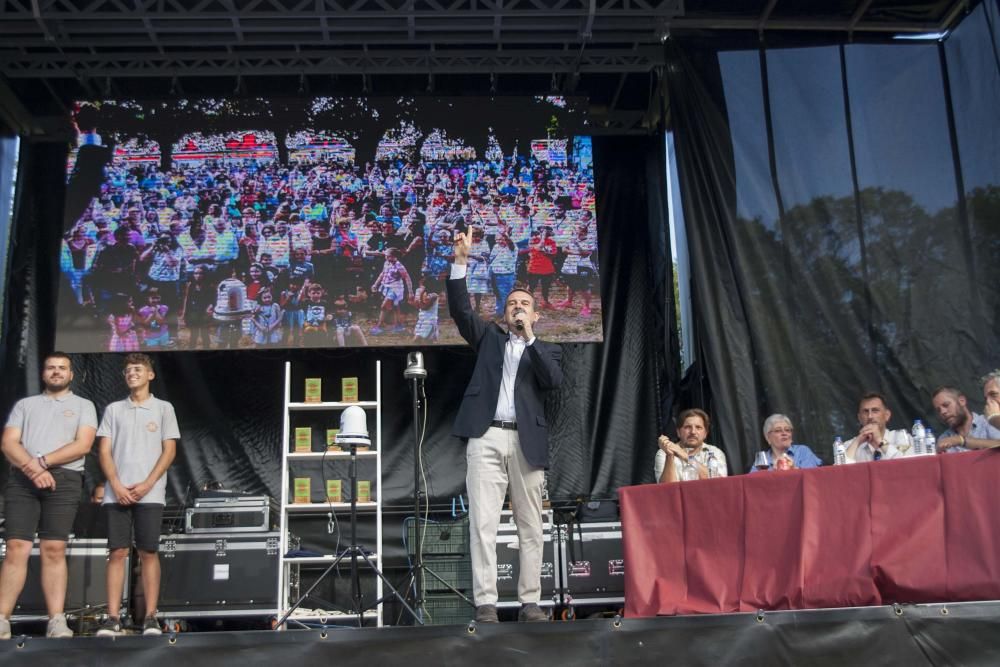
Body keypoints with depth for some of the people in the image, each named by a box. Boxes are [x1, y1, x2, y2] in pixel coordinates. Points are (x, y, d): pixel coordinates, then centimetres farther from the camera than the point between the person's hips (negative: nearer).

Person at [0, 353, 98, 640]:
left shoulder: (83, 405, 14)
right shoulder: (24, 404, 19)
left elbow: (83, 445, -1)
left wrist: (42, 461, -10)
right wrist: (32, 469, -11)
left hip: (64, 480, -1)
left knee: (54, 550, -6)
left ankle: (57, 622, -8)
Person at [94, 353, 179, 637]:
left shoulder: (163, 408, 7)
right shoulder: (114, 409, 12)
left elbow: (169, 451, 2)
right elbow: (105, 451, 7)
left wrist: (147, 485, -8)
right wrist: (116, 486, -7)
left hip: (150, 494, -2)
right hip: (116, 493, 2)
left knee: (148, 553, -2)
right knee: (117, 552, -1)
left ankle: (150, 616, 0)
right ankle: (113, 617, 0)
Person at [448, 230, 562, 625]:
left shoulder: (547, 350, 17)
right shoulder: (489, 338, 19)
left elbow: (553, 381, -4)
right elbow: (460, 310, 5)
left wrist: (530, 337, -5)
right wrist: (461, 261, -4)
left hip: (526, 441, 1)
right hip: (486, 437, 0)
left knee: (530, 526, 2)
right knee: (483, 523, -8)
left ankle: (530, 602, 8)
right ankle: (485, 604, -7)